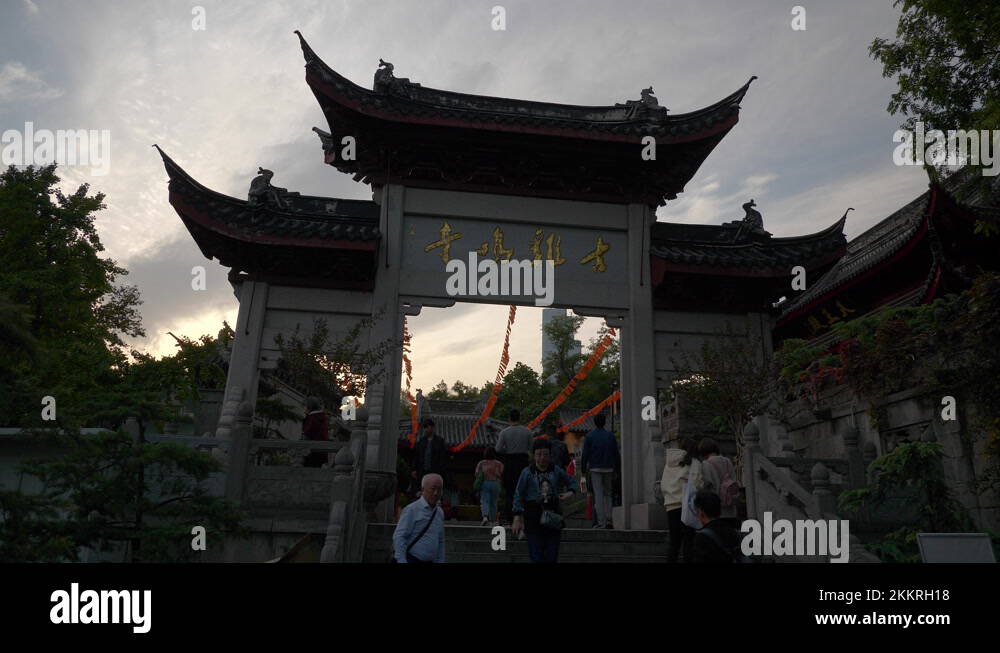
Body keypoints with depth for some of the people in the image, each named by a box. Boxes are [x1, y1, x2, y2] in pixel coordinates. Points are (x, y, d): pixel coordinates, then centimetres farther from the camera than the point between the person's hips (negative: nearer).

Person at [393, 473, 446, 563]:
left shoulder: (440, 513, 10)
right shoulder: (411, 510, -10)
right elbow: (398, 537, -15)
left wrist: (440, 561, 13)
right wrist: (401, 561, -20)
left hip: (428, 560, 7)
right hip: (409, 560, -7)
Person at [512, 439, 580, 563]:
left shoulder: (557, 471, 4)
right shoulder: (527, 472, -3)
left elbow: (573, 483, 19)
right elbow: (518, 496, -2)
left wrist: (570, 492, -3)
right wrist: (517, 519, -7)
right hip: (533, 518, -3)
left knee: (552, 557, 7)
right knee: (536, 557, -4)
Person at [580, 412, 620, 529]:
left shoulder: (590, 436, -2)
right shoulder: (611, 436, 5)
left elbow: (585, 454, -5)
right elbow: (616, 454, 6)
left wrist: (583, 469, 1)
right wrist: (616, 468, 13)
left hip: (595, 468, -2)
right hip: (608, 468, 3)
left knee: (598, 495, -2)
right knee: (608, 494, 13)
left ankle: (601, 521, -6)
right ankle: (608, 519, 5)